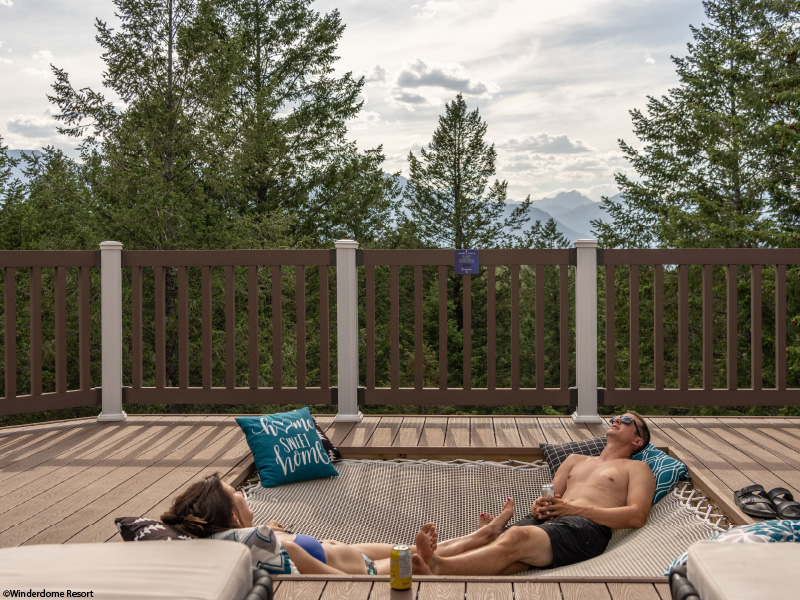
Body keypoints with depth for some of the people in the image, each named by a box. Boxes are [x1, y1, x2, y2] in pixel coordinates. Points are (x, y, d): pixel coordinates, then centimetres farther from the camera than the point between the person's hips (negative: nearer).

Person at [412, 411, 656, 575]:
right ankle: (436, 561, -62)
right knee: (506, 539, -33)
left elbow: (637, 516, 2)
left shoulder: (637, 468, 20)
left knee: (518, 538, -36)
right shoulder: (576, 460, 38)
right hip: (547, 520, 5)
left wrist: (577, 509, -7)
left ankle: (438, 567, -58)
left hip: (587, 526, -5)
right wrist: (539, 506, 2)